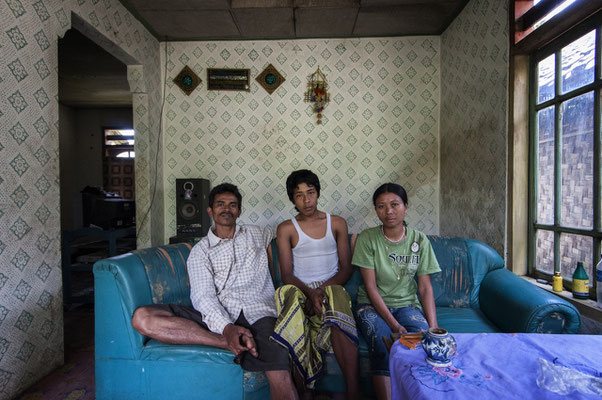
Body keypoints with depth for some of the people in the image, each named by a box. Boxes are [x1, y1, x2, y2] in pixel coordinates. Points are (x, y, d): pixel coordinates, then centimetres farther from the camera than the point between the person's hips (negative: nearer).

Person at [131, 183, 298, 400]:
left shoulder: (256, 234, 21)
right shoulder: (200, 250, 14)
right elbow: (203, 296, -3)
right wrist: (227, 329, -20)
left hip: (257, 314, -1)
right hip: (217, 317, 2)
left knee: (282, 382, -33)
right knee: (142, 317, -24)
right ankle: (229, 343, -25)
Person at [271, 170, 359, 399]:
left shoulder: (337, 224, 11)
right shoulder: (286, 229, 6)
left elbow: (346, 268, 5)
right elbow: (286, 274, -1)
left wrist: (323, 289, -14)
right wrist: (310, 292, -21)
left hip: (332, 288, 1)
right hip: (299, 291, 0)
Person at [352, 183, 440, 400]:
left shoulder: (420, 241, 1)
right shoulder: (367, 238, -7)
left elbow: (425, 288, 2)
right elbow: (371, 286, -10)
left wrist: (433, 326, -12)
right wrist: (393, 324, -19)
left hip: (407, 304, 2)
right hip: (373, 305, -2)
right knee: (382, 344, -32)